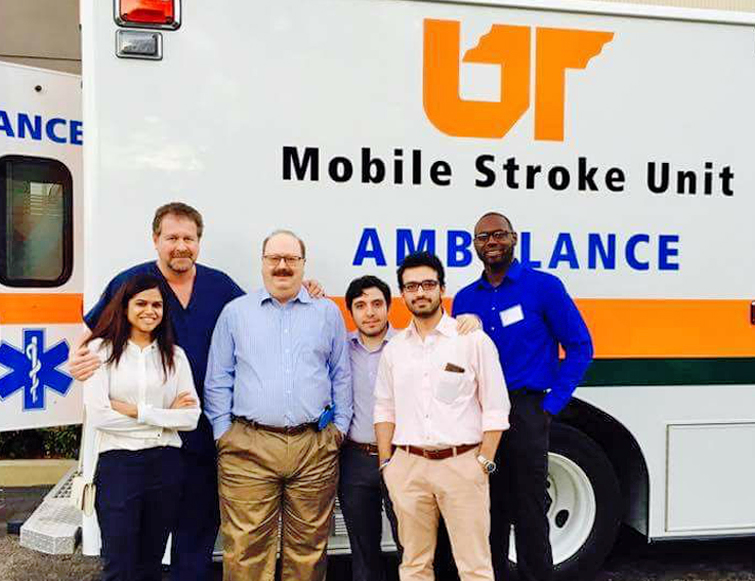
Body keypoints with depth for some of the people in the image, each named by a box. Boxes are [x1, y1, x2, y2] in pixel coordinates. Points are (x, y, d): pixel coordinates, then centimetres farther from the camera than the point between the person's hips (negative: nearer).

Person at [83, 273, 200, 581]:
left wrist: (136, 412, -10)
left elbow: (191, 417, -2)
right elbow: (98, 416, -11)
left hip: (165, 464, 3)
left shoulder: (175, 355, 7)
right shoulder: (101, 349, -2)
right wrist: (164, 417, -7)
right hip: (118, 463, -3)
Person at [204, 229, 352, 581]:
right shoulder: (235, 313, 10)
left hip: (315, 448, 1)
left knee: (308, 548, 8)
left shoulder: (328, 313, 11)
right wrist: (223, 432, 4)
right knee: (246, 550, 0)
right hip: (248, 447, -1)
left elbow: (342, 377, 15)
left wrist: (339, 427, 9)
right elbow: (217, 380, 11)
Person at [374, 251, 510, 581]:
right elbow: (385, 410, 14)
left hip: (462, 464, -3)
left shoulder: (473, 340, -2)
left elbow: (495, 408, -2)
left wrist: (483, 463, -7)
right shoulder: (393, 349, 10)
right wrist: (386, 463, 7)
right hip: (407, 467, 4)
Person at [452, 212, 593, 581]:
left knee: (530, 516, 1)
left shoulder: (544, 287, -2)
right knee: (490, 513, 13)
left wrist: (551, 405, -7)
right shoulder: (465, 299, 10)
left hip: (524, 413, -4)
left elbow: (579, 347, -2)